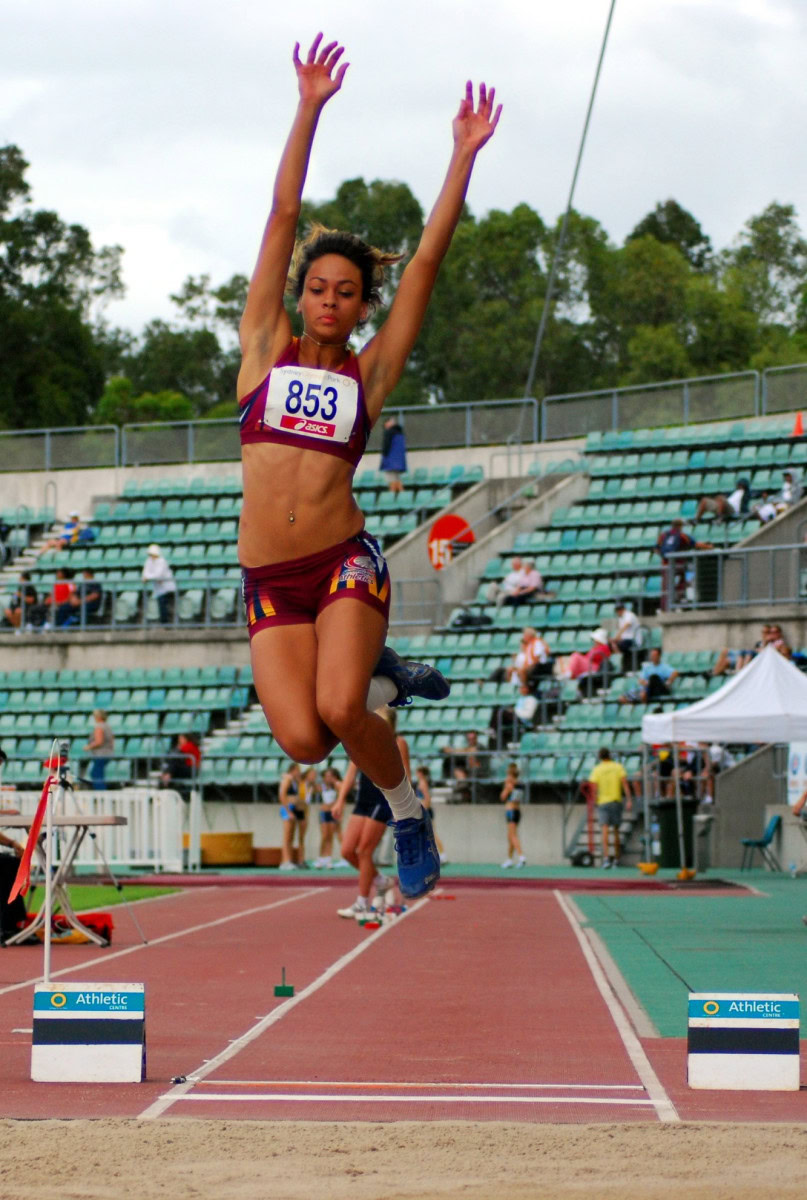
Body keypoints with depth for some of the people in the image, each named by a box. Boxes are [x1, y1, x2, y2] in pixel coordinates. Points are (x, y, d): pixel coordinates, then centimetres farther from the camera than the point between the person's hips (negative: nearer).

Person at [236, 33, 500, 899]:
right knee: (302, 739, -15)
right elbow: (283, 216, 5)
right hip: (268, 582, 1)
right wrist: (309, 108, 0)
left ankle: (406, 813, 5)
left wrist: (464, 156, 1)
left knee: (339, 710, -24)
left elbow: (427, 260, 4)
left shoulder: (369, 371, 8)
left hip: (344, 563, -1)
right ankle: (378, 676, 18)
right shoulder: (266, 347, 9)